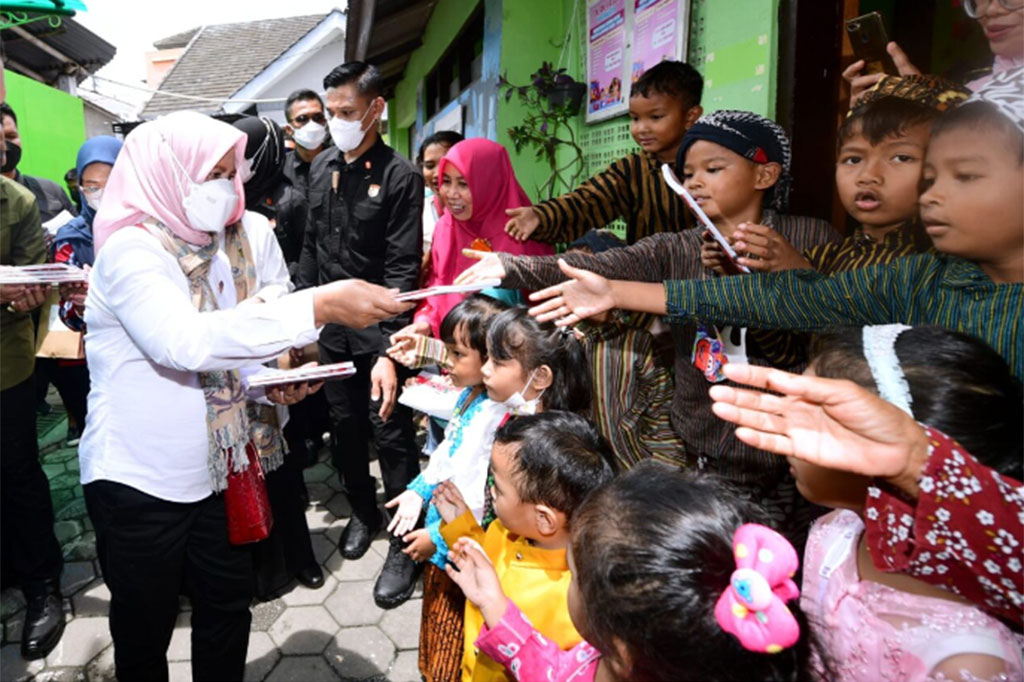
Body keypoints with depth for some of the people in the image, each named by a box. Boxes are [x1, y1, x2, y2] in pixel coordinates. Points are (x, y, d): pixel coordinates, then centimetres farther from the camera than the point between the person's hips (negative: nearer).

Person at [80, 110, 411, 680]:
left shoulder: (219, 246, 6)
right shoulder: (130, 250, -18)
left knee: (229, 602, 17)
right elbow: (186, 341, -36)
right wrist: (318, 307, -40)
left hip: (214, 468, 7)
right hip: (140, 479, -6)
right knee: (146, 631, 11)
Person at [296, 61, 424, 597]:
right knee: (343, 427, 15)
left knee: (391, 433, 1)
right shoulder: (322, 167, 8)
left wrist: (388, 349, -22)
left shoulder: (400, 176, -10)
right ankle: (363, 512, 37)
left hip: (378, 330, -5)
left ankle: (405, 541, 17)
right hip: (330, 324, 6)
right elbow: (311, 245, 15)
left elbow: (402, 270, -15)